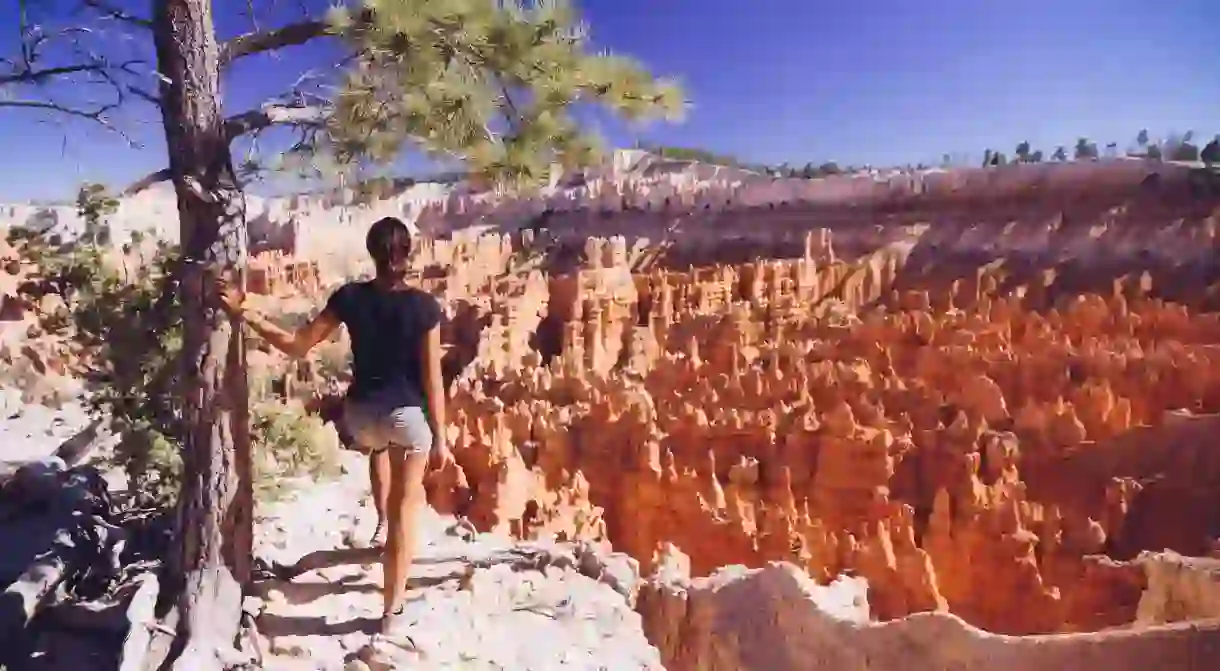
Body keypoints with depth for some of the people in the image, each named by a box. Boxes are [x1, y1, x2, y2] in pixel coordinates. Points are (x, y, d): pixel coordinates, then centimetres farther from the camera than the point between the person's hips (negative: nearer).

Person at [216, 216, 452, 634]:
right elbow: (432, 379, -11)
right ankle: (393, 611, 13)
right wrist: (440, 438, -5)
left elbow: (297, 346, -2)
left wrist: (246, 313, 6)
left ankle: (385, 524, 46)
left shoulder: (349, 297, -7)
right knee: (405, 506, 7)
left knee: (377, 446, 41)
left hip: (360, 412, 3)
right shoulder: (424, 306, -13)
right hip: (409, 415, -3)